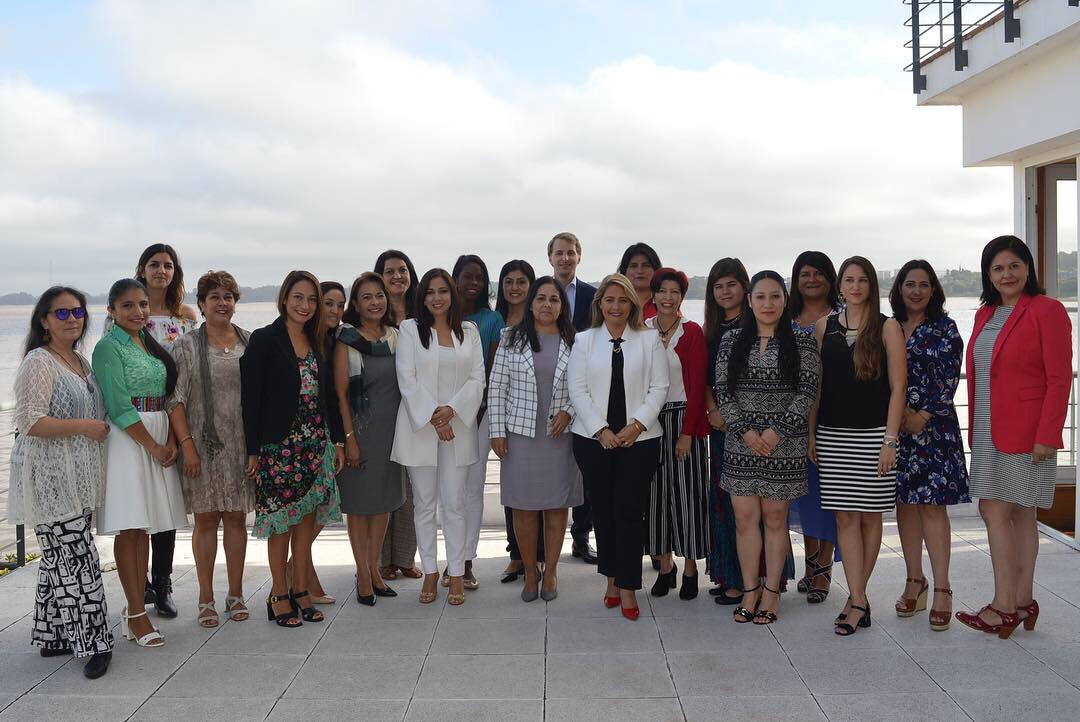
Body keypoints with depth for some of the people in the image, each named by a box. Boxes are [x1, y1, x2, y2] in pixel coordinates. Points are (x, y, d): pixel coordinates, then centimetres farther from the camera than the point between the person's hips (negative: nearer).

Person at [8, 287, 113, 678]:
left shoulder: (81, 361, 15)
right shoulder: (39, 363, -12)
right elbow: (30, 423, -19)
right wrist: (84, 426, -18)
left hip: (76, 477, 9)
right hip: (51, 478, -9)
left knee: (59, 558, 14)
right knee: (77, 558, -8)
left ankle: (54, 636, 22)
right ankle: (93, 643, -3)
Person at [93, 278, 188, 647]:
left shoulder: (152, 344, 15)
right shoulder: (109, 347, -6)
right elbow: (119, 406, -13)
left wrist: (171, 442, -2)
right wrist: (153, 447, -12)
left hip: (158, 439, 7)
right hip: (126, 440, -7)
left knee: (144, 526, 8)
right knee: (129, 527, -5)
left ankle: (135, 606, 14)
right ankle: (136, 614, 0)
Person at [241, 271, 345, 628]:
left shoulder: (317, 342, 11)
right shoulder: (265, 340, -7)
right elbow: (251, 398, -9)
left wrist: (337, 440, 10)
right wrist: (253, 451, -12)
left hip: (315, 444, 5)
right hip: (279, 446, -5)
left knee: (306, 520, 10)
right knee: (281, 522, 2)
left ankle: (301, 592, 20)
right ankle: (279, 596, 13)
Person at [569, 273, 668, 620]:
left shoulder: (649, 340, 7)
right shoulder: (584, 340, 8)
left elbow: (659, 388, 2)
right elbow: (578, 390, 1)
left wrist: (636, 425, -10)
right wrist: (601, 430, -8)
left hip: (639, 439, -1)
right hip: (593, 439, 1)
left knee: (630, 511, -5)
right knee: (603, 510, 6)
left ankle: (627, 588, 2)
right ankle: (612, 578, 20)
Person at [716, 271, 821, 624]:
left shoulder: (801, 342, 0)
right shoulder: (732, 341, 6)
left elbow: (808, 391, -5)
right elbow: (722, 390, 2)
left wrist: (777, 432, -13)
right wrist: (745, 431, -9)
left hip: (784, 444, -2)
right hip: (741, 443, 2)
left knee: (775, 517, 5)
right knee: (744, 517, 3)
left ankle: (771, 592, 15)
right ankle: (750, 590, 14)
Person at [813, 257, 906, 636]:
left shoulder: (887, 327, 0)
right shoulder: (825, 326, 8)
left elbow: (898, 386, -3)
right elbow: (816, 383, 10)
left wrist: (890, 440, -10)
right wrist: (810, 432, 6)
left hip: (873, 434, -2)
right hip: (832, 434, 2)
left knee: (870, 516, 4)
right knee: (845, 516, 0)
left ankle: (855, 598, 17)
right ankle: (859, 602, 4)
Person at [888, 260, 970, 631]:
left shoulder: (944, 329, 1)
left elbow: (949, 378, -5)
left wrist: (924, 415, -13)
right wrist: (899, 413, -6)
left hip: (933, 426, -3)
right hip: (894, 427, 3)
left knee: (933, 504, -6)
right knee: (905, 503, 9)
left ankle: (942, 589, 0)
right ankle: (915, 581, 20)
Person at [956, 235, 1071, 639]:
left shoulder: (1046, 311, -9)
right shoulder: (985, 314, 13)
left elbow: (1059, 379, -13)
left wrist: (1047, 436, -17)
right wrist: (974, 430, 13)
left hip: (1025, 433, -7)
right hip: (989, 431, 7)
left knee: (995, 511, -8)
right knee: (1018, 514, 12)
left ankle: (1004, 606, 1)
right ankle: (1022, 603, 20)